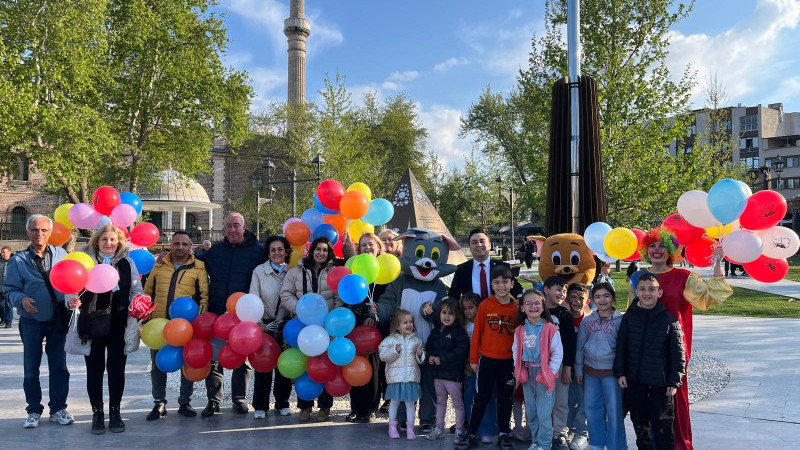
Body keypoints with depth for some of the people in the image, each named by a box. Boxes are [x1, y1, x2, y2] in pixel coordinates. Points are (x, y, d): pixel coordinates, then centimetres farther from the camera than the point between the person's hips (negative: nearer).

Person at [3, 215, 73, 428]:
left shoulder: (60, 254, 0)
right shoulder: (18, 260, -2)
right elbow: (10, 290, -2)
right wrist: (22, 299, -21)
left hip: (57, 320, 1)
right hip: (31, 321, -1)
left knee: (59, 367, 6)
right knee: (31, 368, 7)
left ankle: (58, 409, 17)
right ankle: (34, 411, 20)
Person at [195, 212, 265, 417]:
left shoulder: (258, 251, 1)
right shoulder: (215, 250, 11)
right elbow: (196, 262, 25)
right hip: (216, 315, 3)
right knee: (213, 358, 4)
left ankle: (239, 399, 22)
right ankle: (214, 400, 16)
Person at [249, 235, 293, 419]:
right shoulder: (259, 271, 1)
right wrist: (258, 322, -9)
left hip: (285, 325, 1)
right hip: (264, 325, -1)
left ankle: (282, 403, 20)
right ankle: (260, 406, 9)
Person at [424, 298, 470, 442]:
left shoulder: (459, 332, -12)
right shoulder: (436, 331, 10)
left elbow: (460, 353, -22)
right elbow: (428, 347, 16)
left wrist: (442, 359, -22)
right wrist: (430, 357, -6)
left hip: (453, 374, -7)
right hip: (438, 373, 7)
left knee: (457, 402, 5)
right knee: (440, 401, 18)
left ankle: (460, 430, 16)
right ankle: (439, 428, 29)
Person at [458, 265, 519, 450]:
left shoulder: (517, 307, -1)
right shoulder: (485, 305, -5)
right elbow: (477, 332, -2)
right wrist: (474, 359, -1)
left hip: (509, 361, 2)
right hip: (487, 360, -1)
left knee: (506, 399, 13)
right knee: (481, 398, 6)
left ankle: (503, 435, 26)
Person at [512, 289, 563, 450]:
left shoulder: (550, 328, -9)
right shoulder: (520, 330, 5)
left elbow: (557, 353, -8)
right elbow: (516, 351, 9)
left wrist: (550, 372, -12)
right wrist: (518, 370, -1)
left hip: (544, 373, -4)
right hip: (526, 373, 5)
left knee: (544, 413, -2)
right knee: (530, 411, 14)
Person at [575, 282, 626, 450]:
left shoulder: (620, 320, -5)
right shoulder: (587, 321, 4)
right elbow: (580, 346, 9)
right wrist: (578, 369, 8)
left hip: (611, 371, -3)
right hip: (590, 370, 4)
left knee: (614, 409, 1)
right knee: (592, 408, 10)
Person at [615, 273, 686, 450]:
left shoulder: (669, 319, -5)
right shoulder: (629, 317, 1)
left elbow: (678, 352, -2)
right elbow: (621, 347, 5)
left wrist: (674, 381, -5)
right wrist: (620, 372, 0)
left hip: (660, 381, -3)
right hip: (634, 379, 3)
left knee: (662, 424, 1)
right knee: (639, 421, 15)